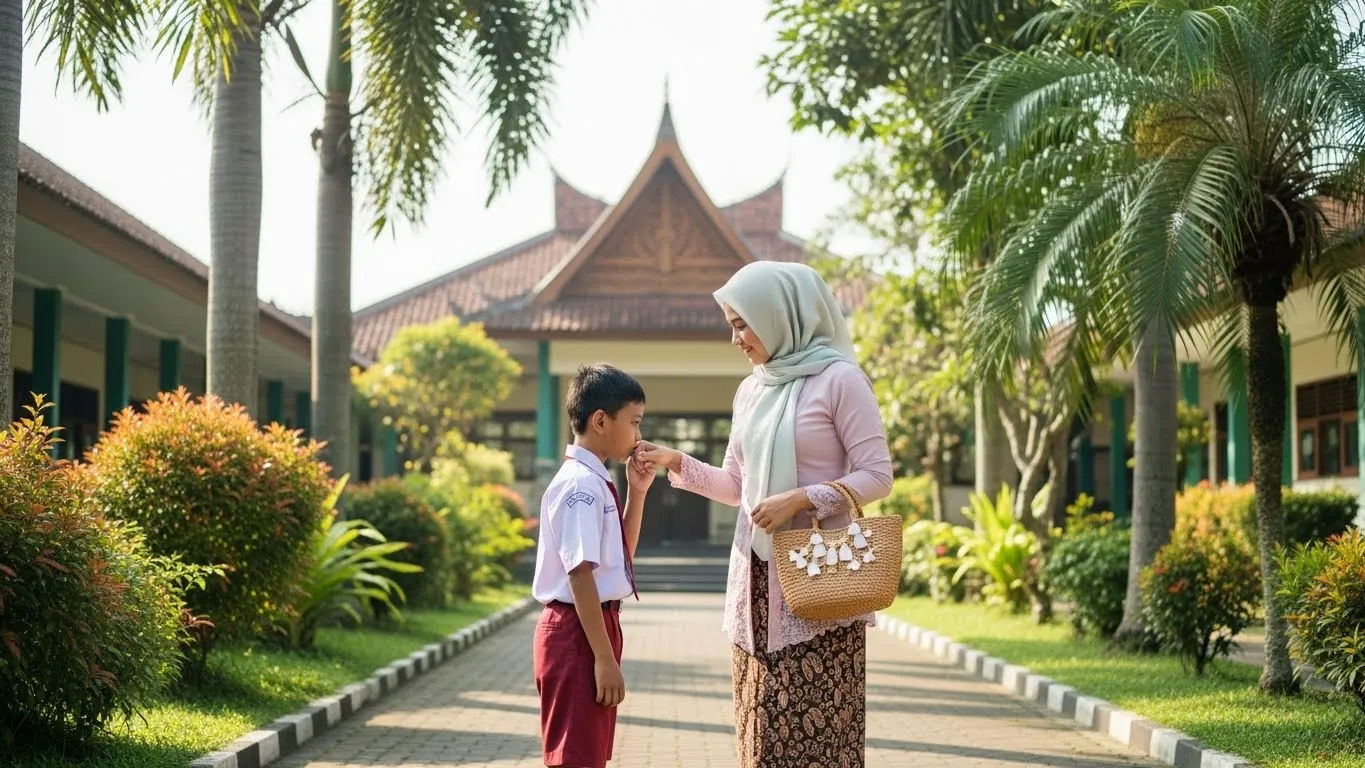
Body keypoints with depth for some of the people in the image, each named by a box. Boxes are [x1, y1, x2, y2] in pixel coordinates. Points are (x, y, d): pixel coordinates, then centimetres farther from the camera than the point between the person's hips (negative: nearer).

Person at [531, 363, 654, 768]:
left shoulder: (594, 481, 12)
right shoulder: (581, 484, -17)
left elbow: (621, 553, 25)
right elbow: (580, 573, -22)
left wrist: (637, 492, 12)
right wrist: (604, 656, -22)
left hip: (595, 625, 10)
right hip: (577, 632, -10)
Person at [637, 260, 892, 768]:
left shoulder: (839, 379, -8)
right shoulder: (751, 390, 13)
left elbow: (877, 475, -10)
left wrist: (802, 498, -19)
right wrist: (677, 464, 6)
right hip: (758, 578, 7)